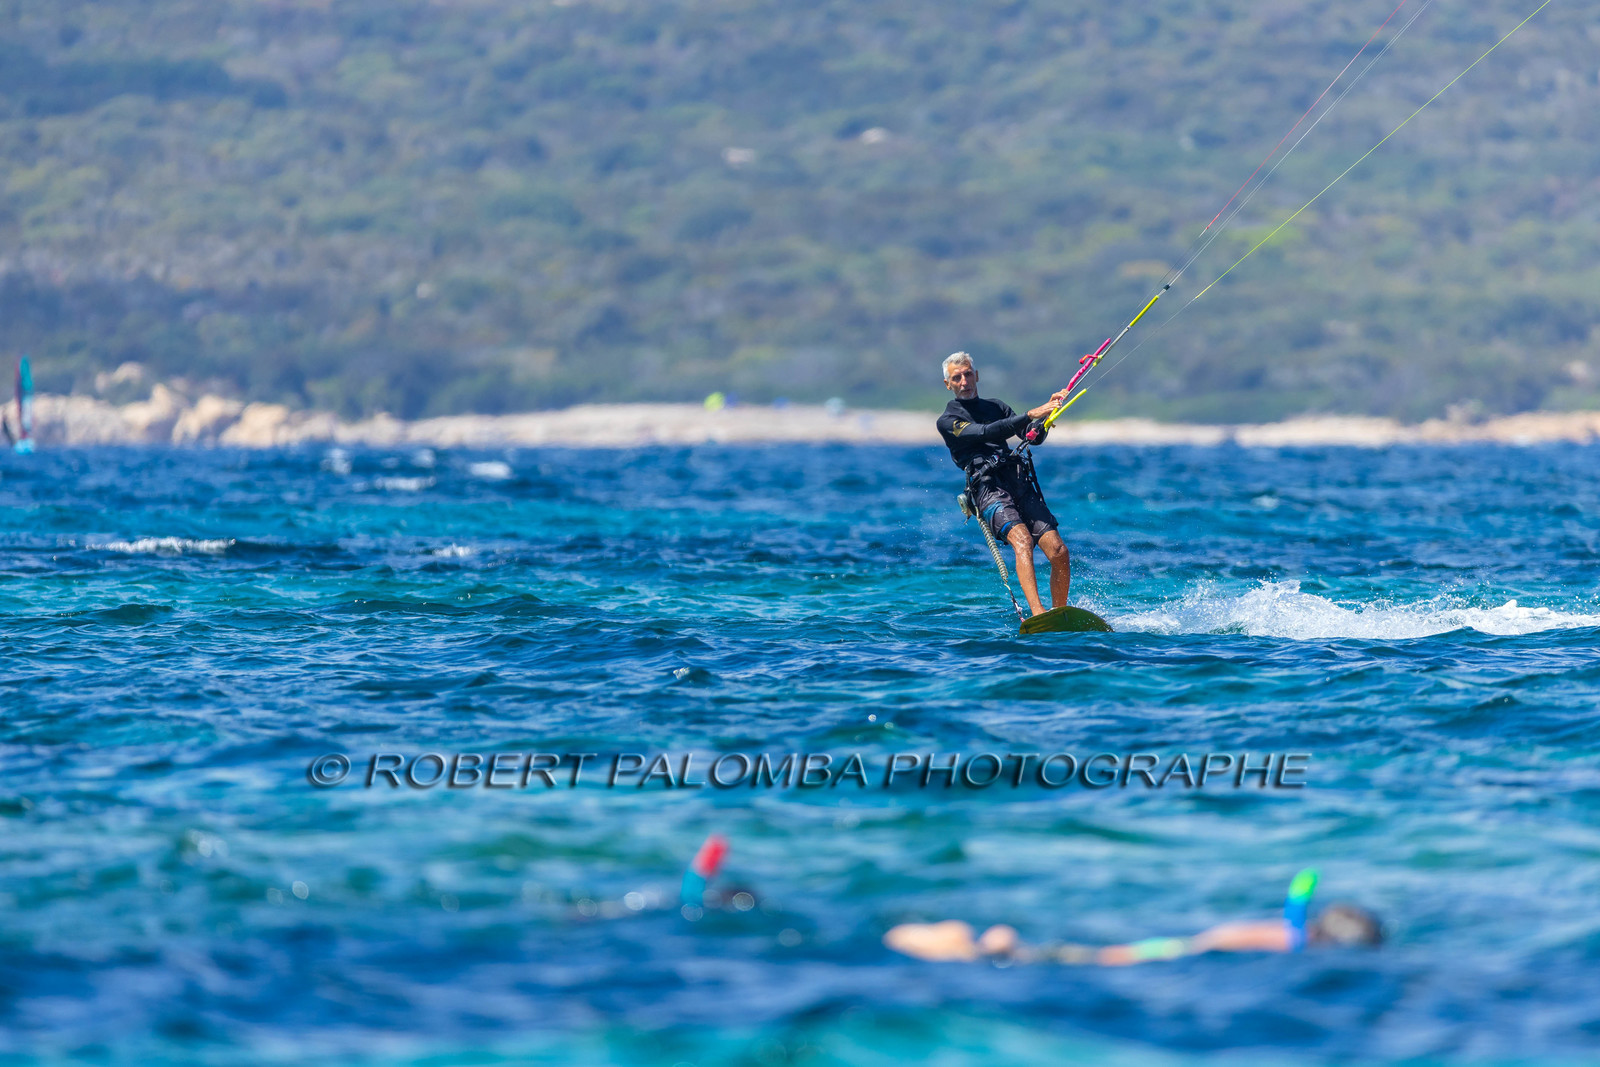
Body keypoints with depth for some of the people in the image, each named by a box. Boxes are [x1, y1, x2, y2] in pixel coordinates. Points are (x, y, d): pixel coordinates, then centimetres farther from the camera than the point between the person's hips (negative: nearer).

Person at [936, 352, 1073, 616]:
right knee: (1022, 538, -31)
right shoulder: (947, 421, 10)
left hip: (1020, 484, 5)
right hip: (988, 489, -5)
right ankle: (1038, 614, -46)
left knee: (1059, 551, -10)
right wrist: (1030, 415, -16)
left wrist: (1047, 410, -1)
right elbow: (985, 433, -8)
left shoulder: (996, 407, 28)